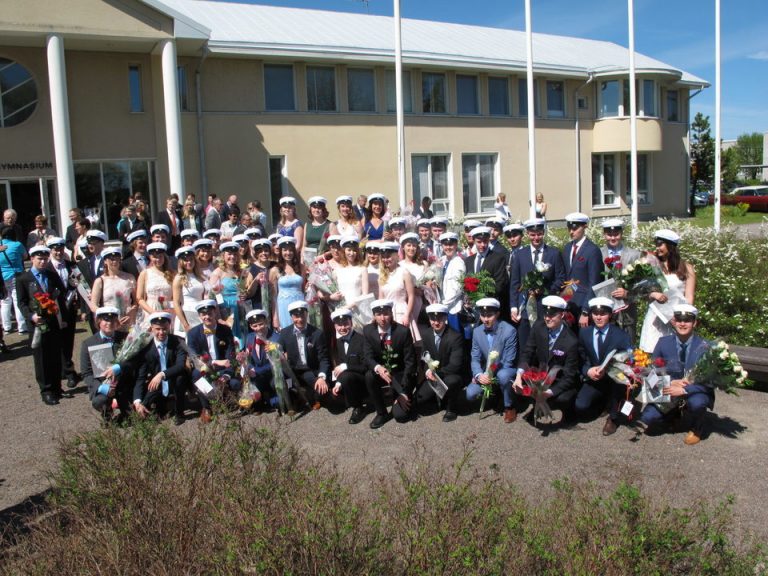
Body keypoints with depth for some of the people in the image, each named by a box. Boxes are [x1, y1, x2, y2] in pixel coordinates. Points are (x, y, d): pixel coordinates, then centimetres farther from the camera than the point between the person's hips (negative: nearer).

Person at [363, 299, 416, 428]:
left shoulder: (403, 331, -19)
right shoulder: (368, 330, -10)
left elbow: (410, 361, -17)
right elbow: (368, 357, -14)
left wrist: (403, 391, -21)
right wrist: (378, 368, -40)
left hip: (400, 374, -3)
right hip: (381, 371, 3)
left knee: (401, 415, -15)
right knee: (369, 376, -32)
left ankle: (406, 396, 21)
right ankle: (381, 413, -11)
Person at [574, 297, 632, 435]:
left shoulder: (621, 335, -10)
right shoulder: (584, 332, 0)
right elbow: (581, 360, 4)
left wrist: (607, 369, -33)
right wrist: (588, 371, -19)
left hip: (615, 380, -2)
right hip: (593, 380, 3)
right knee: (581, 408, -21)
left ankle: (613, 417, -15)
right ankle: (603, 400, 17)